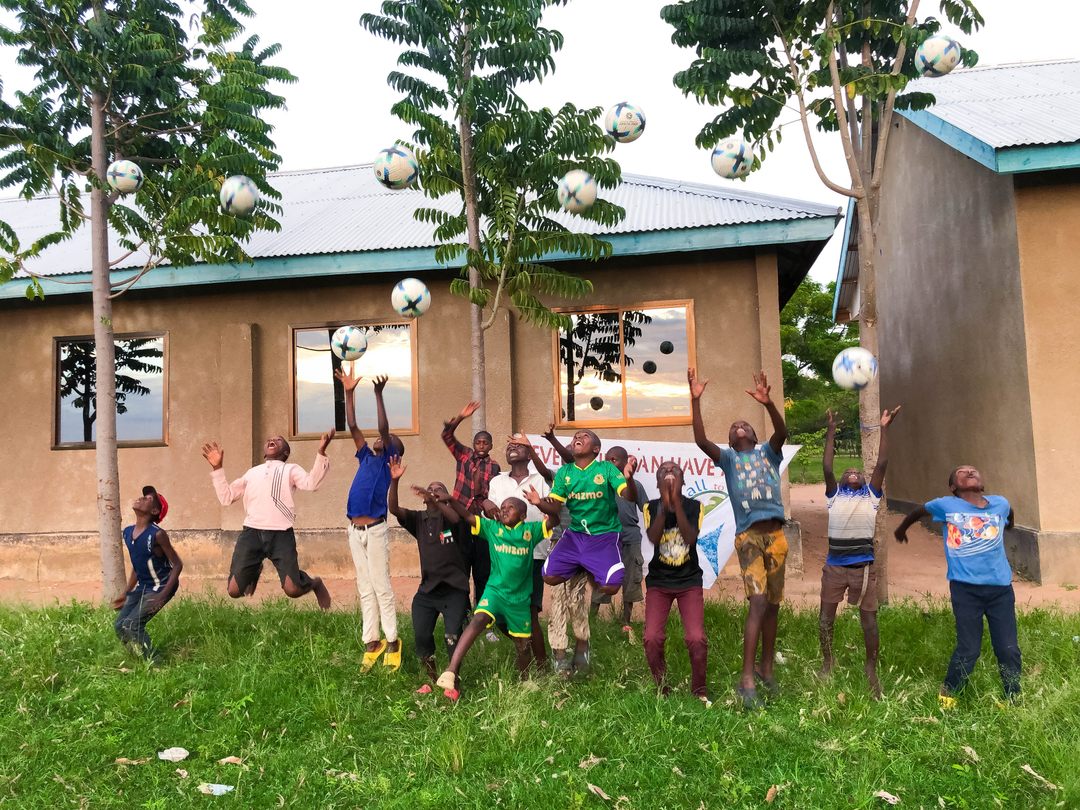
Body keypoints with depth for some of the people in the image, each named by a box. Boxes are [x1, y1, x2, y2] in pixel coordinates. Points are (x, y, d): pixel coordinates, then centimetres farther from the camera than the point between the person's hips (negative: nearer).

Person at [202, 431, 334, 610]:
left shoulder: (291, 469, 16)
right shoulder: (252, 472, 27)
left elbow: (311, 483, -5)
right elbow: (226, 497, 22)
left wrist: (321, 453, -16)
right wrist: (217, 468, 17)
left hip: (281, 534, -3)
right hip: (251, 532, 3)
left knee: (293, 590, -15)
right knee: (234, 590, -3)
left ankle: (314, 583, 19)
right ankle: (255, 571, 30)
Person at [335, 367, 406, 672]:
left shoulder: (388, 461, 0)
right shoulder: (366, 457, 14)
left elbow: (384, 427, -13)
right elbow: (352, 426, 10)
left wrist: (379, 394, -20)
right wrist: (349, 392, 4)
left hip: (375, 530, -6)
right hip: (355, 530, 6)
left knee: (381, 586, -3)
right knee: (365, 589, 8)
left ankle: (392, 642, 5)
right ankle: (371, 642, 14)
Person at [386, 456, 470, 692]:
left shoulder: (452, 514, 0)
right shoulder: (418, 519, 9)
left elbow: (456, 518, -25)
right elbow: (393, 509, -6)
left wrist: (433, 500, -41)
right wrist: (394, 481, -21)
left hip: (454, 589, -3)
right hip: (427, 589, 4)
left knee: (452, 637, -12)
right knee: (421, 636, -2)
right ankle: (432, 679, 19)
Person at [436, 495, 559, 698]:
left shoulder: (530, 530, 3)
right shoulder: (492, 528, 4)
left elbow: (554, 520, -8)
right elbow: (467, 515, -3)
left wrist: (540, 504, -24)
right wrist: (448, 499, -15)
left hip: (520, 598, 1)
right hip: (495, 590, -1)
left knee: (523, 646, 11)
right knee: (478, 620, -28)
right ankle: (451, 671, -33)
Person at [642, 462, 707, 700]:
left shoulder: (693, 506, -3)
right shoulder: (651, 507, -2)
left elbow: (690, 538, -19)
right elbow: (653, 538, -19)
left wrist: (676, 501, -23)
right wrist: (664, 503, -24)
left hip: (689, 581, 0)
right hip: (658, 581, 0)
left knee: (696, 638, -15)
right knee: (652, 638, -14)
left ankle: (699, 690, 10)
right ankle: (662, 689, 9)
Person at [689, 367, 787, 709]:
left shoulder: (767, 453, 14)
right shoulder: (728, 458, 11)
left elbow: (782, 432, -7)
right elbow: (701, 440, -7)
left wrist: (768, 402, -24)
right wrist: (695, 401, -14)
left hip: (776, 535, 3)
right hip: (748, 536, -3)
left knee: (773, 604, 10)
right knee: (758, 603, -14)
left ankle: (766, 670, 25)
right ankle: (747, 680, -13)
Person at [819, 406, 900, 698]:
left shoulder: (871, 495, 8)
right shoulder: (834, 495, 8)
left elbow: (882, 464, -1)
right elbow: (827, 468, -6)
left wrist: (883, 429, -6)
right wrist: (831, 432, -8)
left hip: (864, 566, -1)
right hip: (834, 565, 1)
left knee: (869, 617, 4)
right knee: (826, 615, 6)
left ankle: (871, 668, 19)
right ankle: (827, 661, 24)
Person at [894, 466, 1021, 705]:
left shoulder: (1001, 504, 8)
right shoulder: (946, 505, 0)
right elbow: (918, 512, 20)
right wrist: (901, 529, 37)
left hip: (1001, 587, 3)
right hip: (965, 588, -3)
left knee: (1009, 650, 4)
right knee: (968, 651, -1)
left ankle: (1013, 700, 27)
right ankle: (947, 695, 23)